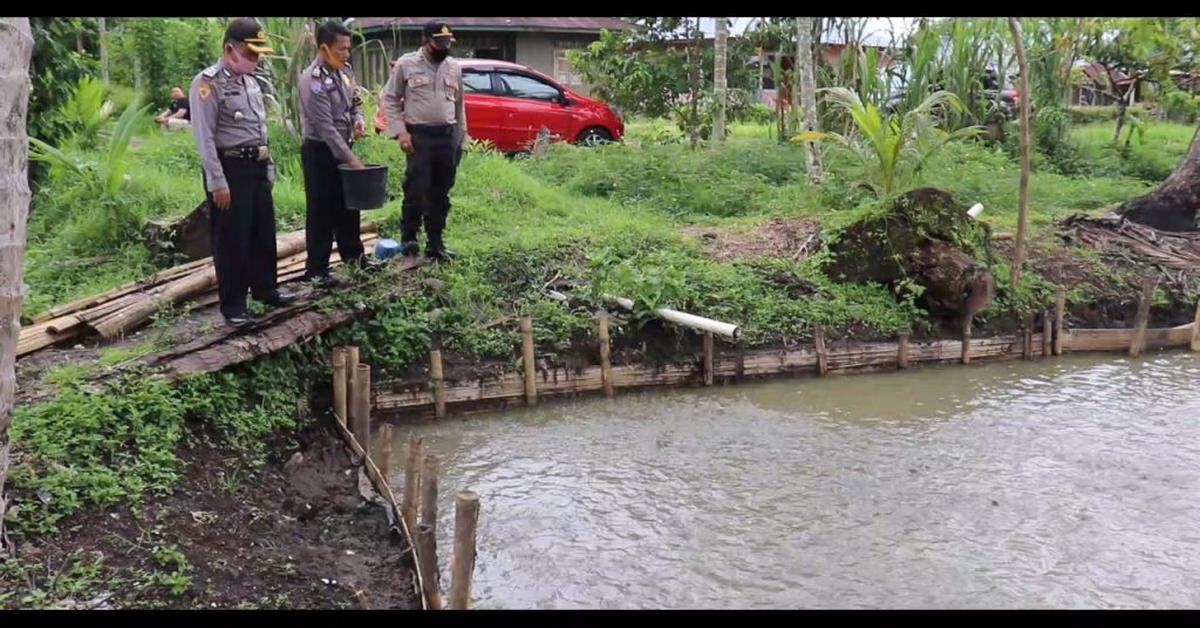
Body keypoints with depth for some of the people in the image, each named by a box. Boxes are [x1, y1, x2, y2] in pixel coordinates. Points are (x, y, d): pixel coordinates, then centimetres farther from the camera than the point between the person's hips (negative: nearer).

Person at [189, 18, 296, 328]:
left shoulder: (251, 82, 13)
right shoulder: (208, 83, -13)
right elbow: (205, 137, -17)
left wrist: (269, 167, 18)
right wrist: (218, 182, -20)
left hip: (256, 166, 8)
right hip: (230, 167, -8)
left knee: (264, 231, 17)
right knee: (231, 239, 0)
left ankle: (265, 288, 33)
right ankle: (233, 305, 9)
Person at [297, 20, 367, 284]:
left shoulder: (345, 70, 3)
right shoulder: (313, 80, -22)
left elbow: (355, 101, 18)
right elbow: (326, 127, -25)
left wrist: (358, 119, -6)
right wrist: (351, 159, -25)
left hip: (342, 147, 8)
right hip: (320, 151, -8)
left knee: (348, 206, 17)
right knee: (321, 212, -2)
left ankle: (353, 256, 31)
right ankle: (316, 270, 7)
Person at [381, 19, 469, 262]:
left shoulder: (454, 67, 11)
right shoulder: (406, 64, -1)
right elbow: (390, 99, 0)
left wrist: (461, 138, 12)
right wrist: (400, 132, -9)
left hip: (448, 136, 4)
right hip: (419, 135, -4)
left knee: (441, 194, 7)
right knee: (417, 190, -9)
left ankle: (435, 243, 14)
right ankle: (408, 238, 4)